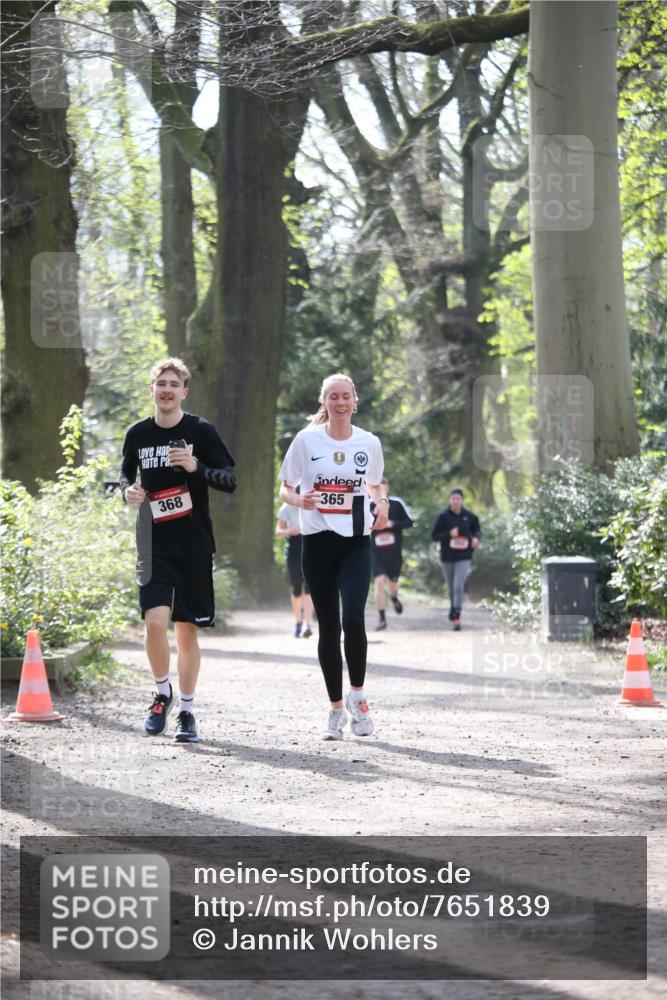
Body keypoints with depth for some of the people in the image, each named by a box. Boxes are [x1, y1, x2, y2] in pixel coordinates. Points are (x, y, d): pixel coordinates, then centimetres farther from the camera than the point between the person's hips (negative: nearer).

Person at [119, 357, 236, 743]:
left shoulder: (201, 431, -3)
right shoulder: (138, 434, 5)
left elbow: (230, 480, -5)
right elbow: (126, 472, 21)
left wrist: (196, 467, -23)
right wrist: (128, 490, -3)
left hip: (194, 546, -1)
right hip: (154, 545, 1)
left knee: (187, 628, 4)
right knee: (155, 621, -16)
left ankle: (187, 711, 16)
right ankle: (162, 693, 8)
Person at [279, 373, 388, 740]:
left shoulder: (369, 443, 5)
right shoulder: (307, 440, 0)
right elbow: (284, 489, 6)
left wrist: (382, 502, -1)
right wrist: (298, 499, -16)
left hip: (357, 542, 0)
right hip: (318, 541, 0)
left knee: (353, 618, -18)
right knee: (328, 626, 2)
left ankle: (357, 694, 4)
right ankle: (336, 708, 13)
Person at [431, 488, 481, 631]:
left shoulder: (469, 516, -2)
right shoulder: (443, 516, -5)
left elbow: (477, 530, 13)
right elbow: (434, 535, -5)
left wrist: (476, 537, -10)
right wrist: (449, 534, -21)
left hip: (464, 558, -1)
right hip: (447, 557, 1)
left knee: (459, 586, -16)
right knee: (451, 588, 15)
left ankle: (457, 617, -17)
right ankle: (453, 608, 43)